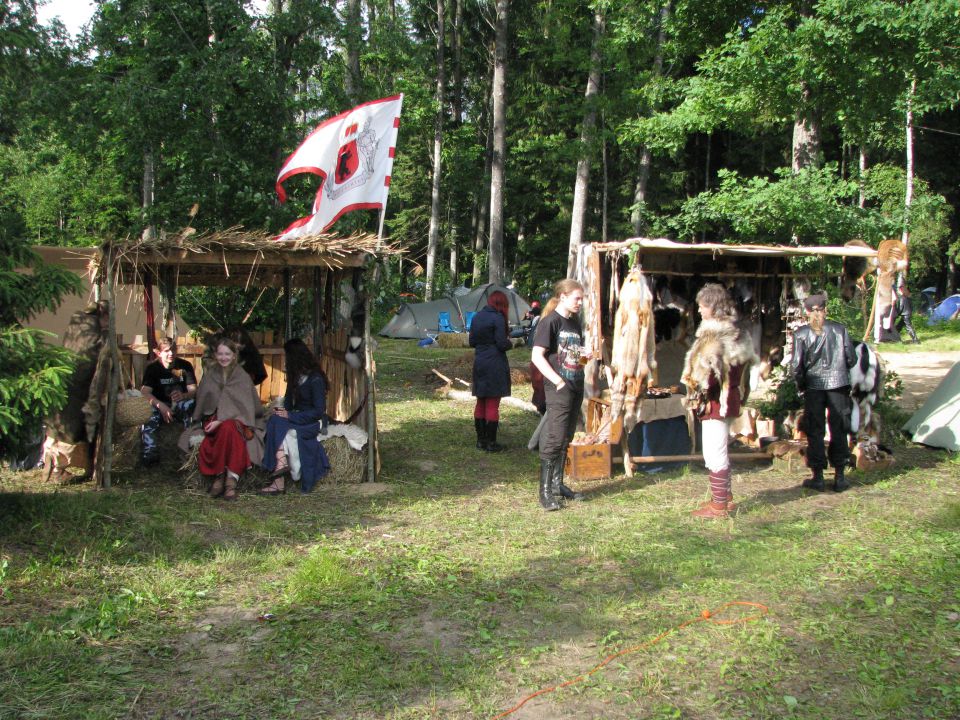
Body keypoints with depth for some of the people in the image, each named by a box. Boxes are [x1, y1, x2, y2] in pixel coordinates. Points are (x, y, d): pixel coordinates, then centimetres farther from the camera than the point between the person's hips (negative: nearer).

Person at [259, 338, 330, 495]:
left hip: (313, 423, -7)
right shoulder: (295, 376, 13)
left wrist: (290, 416, -20)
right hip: (297, 419, 7)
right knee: (275, 421, -25)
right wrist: (282, 411, -7)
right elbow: (289, 400, 16)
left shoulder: (316, 379, -12)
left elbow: (319, 411, -16)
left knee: (276, 423, -28)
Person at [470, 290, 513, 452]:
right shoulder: (497, 318, -13)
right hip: (495, 365, -7)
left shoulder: (477, 317, 9)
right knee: (493, 404, -1)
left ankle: (480, 440, 19)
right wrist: (510, 343, 3)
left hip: (479, 363, 7)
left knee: (480, 402, 13)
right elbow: (502, 344, -16)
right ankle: (491, 443, 3)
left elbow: (471, 342, 12)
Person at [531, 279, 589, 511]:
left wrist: (584, 357, 4)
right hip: (558, 388, -8)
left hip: (576, 387, 8)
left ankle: (557, 484, 24)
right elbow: (537, 356, -16)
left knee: (566, 439, 14)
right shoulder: (550, 322, -10)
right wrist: (558, 381, -19)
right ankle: (545, 492, -4)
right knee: (554, 438, -9)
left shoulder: (575, 322, 15)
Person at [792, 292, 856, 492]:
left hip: (814, 385, -1)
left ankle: (818, 476, 10)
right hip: (838, 383, 1)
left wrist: (800, 386, 8)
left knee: (815, 431, 8)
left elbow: (797, 365, -7)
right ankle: (839, 477, 13)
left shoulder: (800, 333, -4)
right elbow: (851, 358, 3)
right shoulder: (839, 329, 0)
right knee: (839, 431, 9)